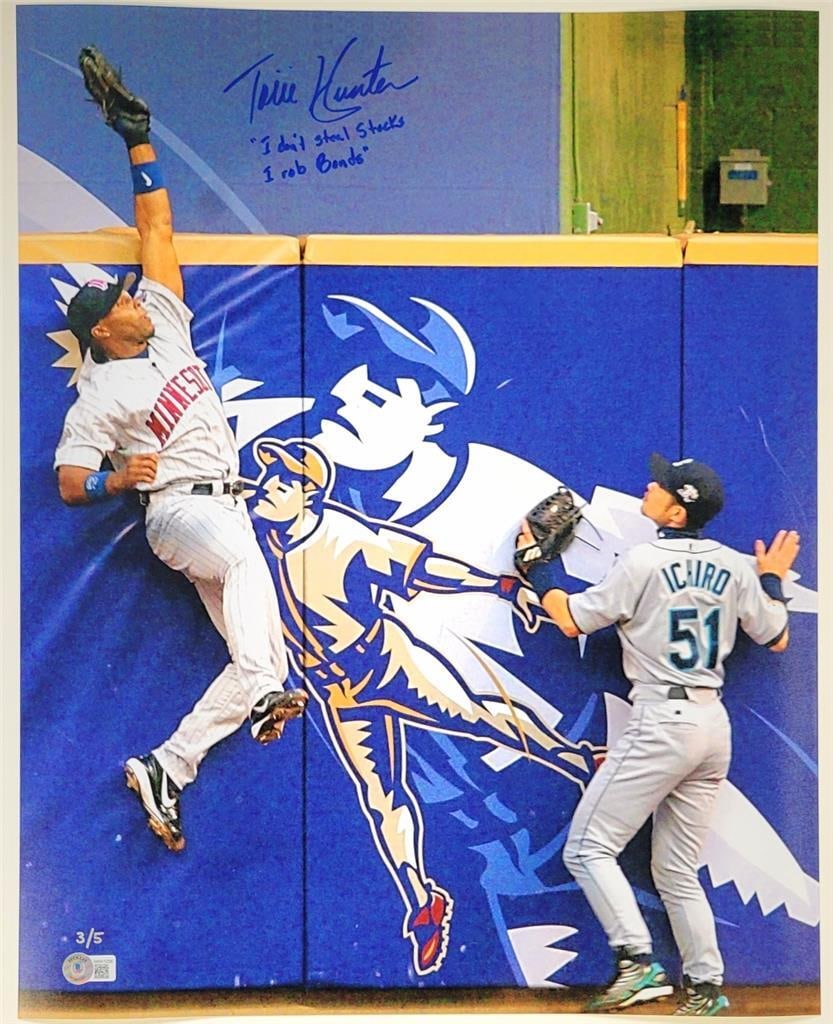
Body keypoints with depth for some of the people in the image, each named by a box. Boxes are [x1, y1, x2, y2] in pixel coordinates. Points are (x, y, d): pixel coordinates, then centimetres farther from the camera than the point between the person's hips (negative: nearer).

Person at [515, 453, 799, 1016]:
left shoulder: (644, 562, -9)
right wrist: (774, 579, 34)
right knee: (676, 871, 16)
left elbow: (572, 621, -2)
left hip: (662, 723, -7)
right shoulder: (735, 567, 8)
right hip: (715, 725, 7)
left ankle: (637, 960, -17)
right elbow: (776, 637, 19)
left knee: (589, 847, -4)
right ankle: (706, 988, 14)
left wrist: (535, 565, 11)